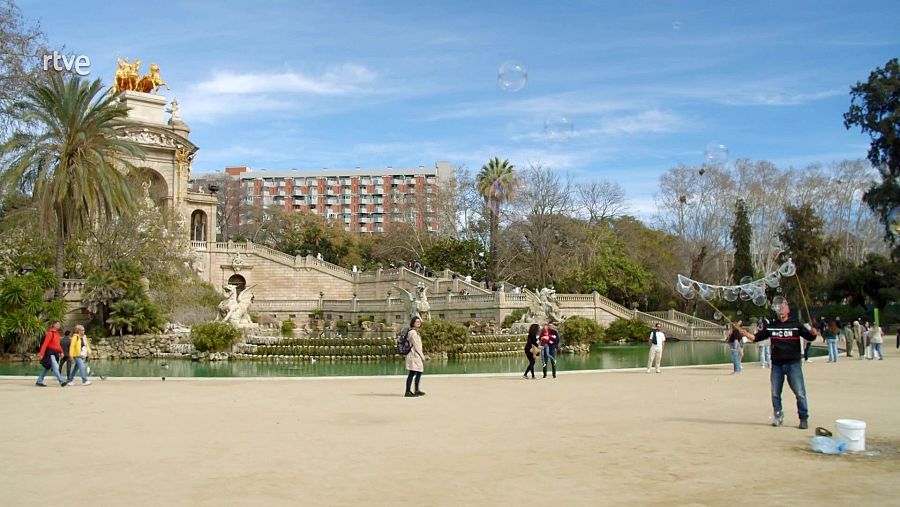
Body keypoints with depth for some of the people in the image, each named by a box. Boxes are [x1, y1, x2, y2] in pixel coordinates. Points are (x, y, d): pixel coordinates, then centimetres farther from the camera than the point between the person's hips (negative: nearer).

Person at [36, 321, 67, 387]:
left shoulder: (57, 333, 14)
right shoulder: (50, 333, -13)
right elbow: (45, 343, -17)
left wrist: (61, 352, 8)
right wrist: (41, 354, -20)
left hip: (55, 353, 9)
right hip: (50, 352, -9)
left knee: (47, 368, 14)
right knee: (55, 367, -13)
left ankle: (39, 381, 22)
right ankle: (61, 382, -17)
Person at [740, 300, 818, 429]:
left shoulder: (796, 325, 0)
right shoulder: (770, 326, 8)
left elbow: (809, 337, -8)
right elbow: (756, 337, 6)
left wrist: (813, 333, -30)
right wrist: (745, 333, -12)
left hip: (793, 364, -3)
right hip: (776, 365, 3)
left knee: (800, 393, -3)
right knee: (775, 393, 9)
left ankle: (804, 419, 6)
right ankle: (778, 417, 22)